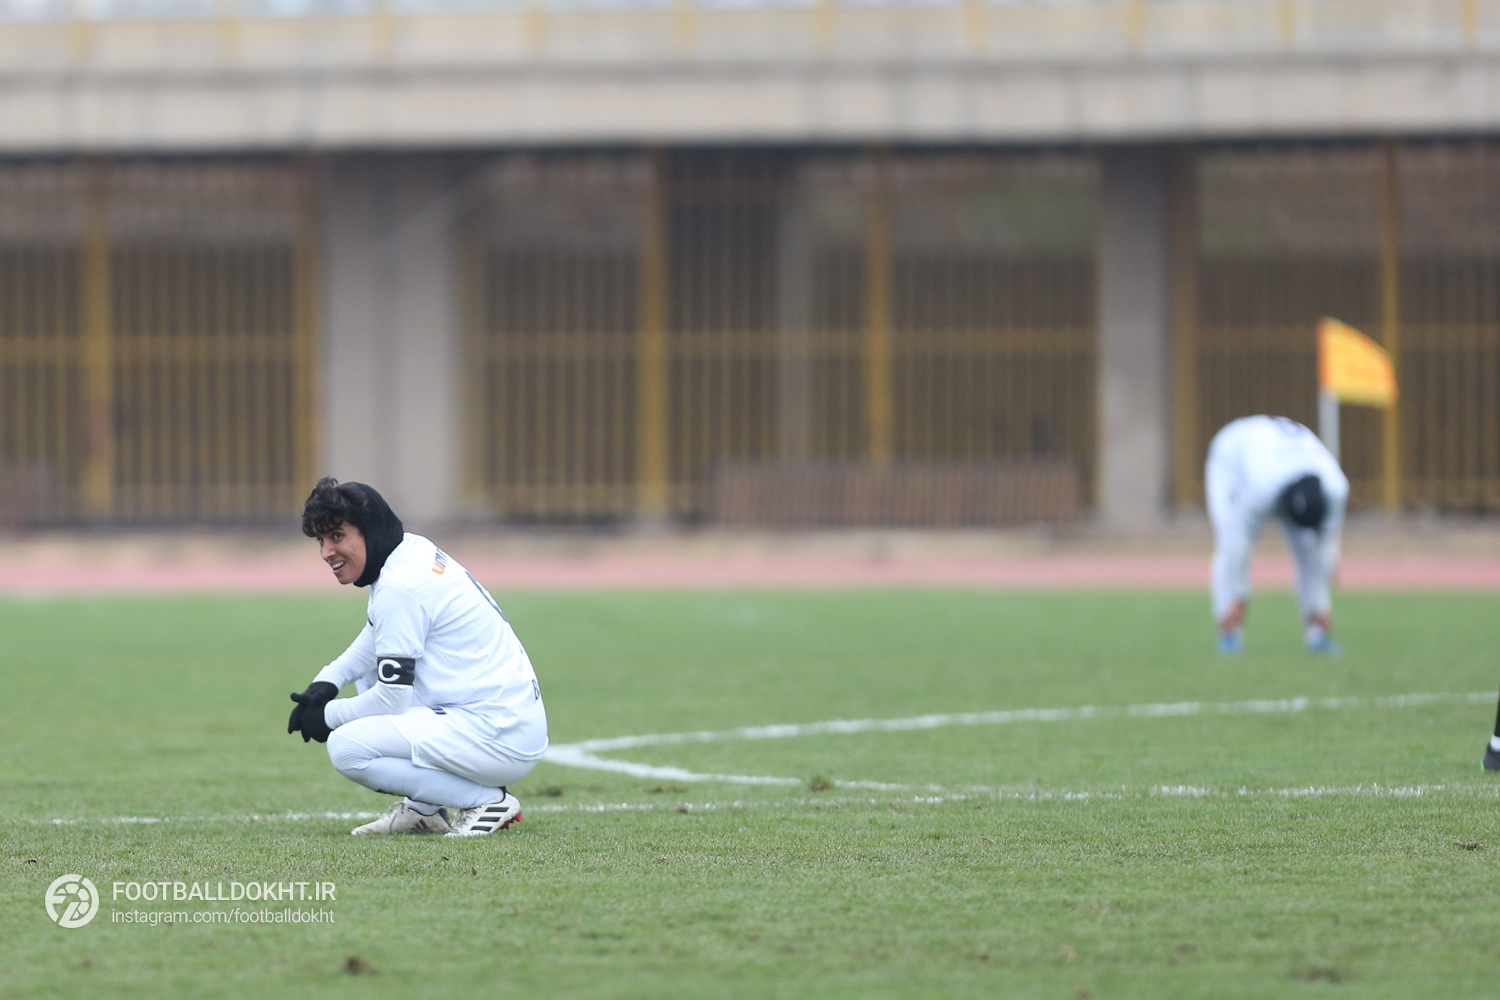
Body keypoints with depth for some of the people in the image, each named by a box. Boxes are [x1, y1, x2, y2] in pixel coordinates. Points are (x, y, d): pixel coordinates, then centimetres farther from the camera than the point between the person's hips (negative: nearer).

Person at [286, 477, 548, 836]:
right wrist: (327, 682, 12)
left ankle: (486, 800, -9)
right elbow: (379, 632, 28)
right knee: (367, 669, 23)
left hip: (500, 739, -10)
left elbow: (392, 701, -17)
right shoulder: (412, 549, 11)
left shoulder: (400, 588, -18)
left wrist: (328, 715, 0)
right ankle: (424, 810, 19)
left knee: (346, 748, -18)